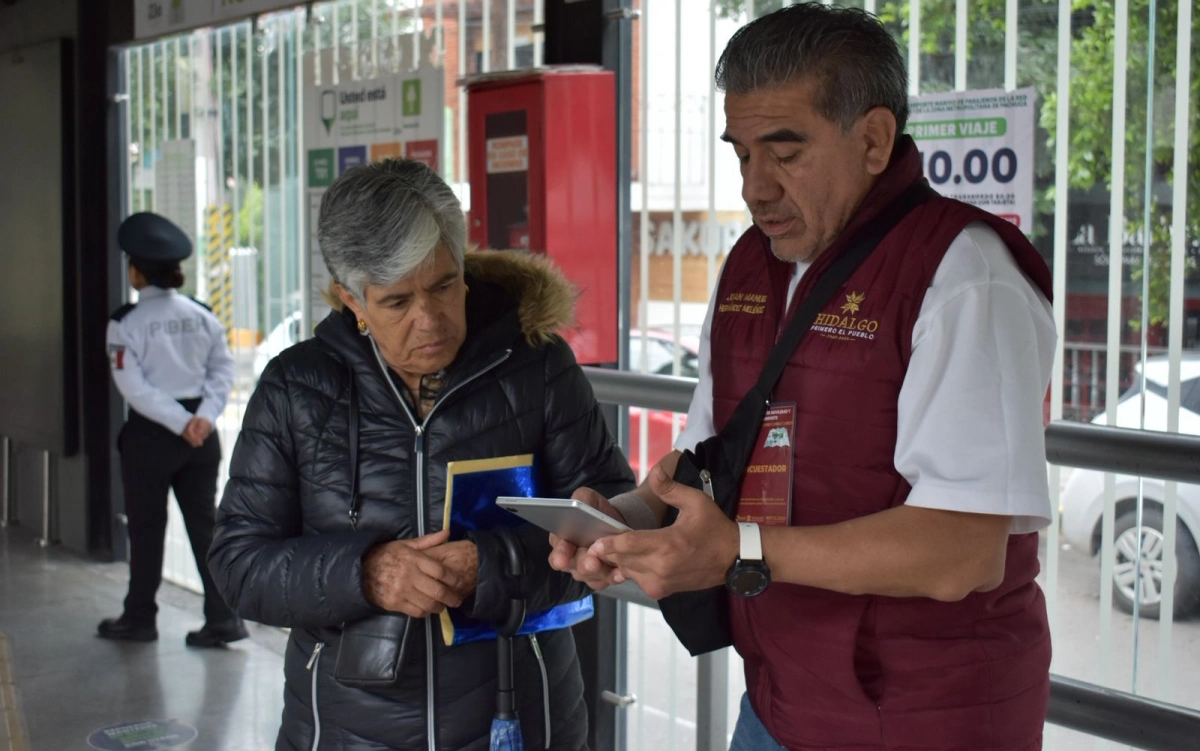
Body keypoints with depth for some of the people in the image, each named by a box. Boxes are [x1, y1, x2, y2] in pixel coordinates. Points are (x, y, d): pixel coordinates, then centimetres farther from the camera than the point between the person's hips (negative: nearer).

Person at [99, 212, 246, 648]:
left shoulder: (126, 322, -10)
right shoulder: (202, 316, 3)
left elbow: (133, 386, -15)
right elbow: (223, 370, 1)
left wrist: (181, 423, -15)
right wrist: (203, 416, -7)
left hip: (149, 434, -4)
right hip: (201, 436, 4)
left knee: (146, 528, 8)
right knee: (205, 522, 7)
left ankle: (139, 619, 20)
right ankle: (223, 617, 4)